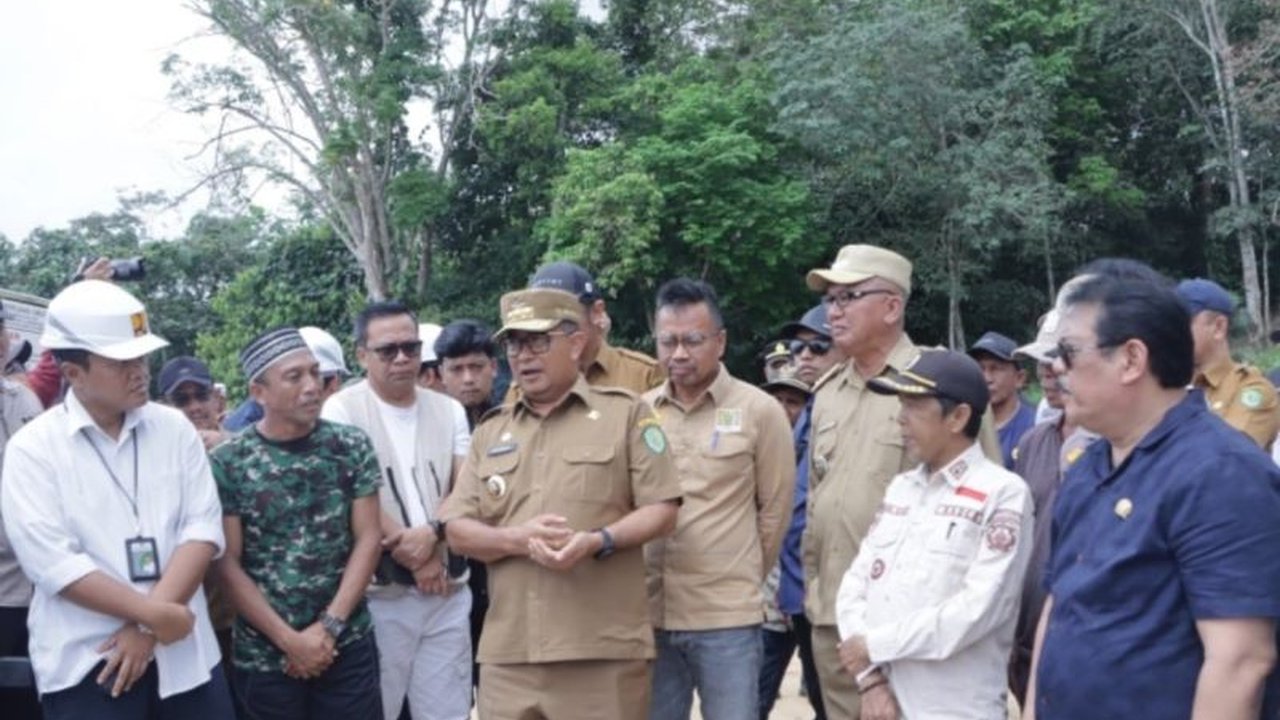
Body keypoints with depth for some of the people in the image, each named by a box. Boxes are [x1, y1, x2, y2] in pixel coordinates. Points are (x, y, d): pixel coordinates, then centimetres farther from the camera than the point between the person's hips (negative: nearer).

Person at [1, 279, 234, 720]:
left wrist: (150, 624, -13)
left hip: (183, 653, 3)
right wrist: (153, 613, -15)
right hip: (86, 662, -3)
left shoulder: (175, 428, 5)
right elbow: (51, 561, -12)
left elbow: (203, 526, -2)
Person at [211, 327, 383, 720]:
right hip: (265, 654, -1)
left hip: (348, 646, 1)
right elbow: (228, 565, -6)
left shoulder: (351, 446, -1)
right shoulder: (228, 463, -6)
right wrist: (290, 640, -10)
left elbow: (368, 539, -2)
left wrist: (328, 626, -9)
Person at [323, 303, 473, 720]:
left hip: (448, 589, 4)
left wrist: (433, 533, -16)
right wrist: (413, 557, -11)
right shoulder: (342, 409, -2)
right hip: (380, 593, -4)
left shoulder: (449, 410, 11)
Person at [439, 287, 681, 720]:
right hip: (508, 653, 4)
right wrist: (517, 539, -10)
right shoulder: (491, 431, 15)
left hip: (604, 651, -3)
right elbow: (457, 530, 10)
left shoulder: (626, 413, 3)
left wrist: (598, 541, -19)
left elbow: (662, 510, -1)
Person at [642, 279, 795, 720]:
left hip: (727, 617, -3)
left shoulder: (759, 411, -4)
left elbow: (775, 509, 2)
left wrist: (744, 577, 7)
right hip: (648, 613, 3)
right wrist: (638, 575, 7)